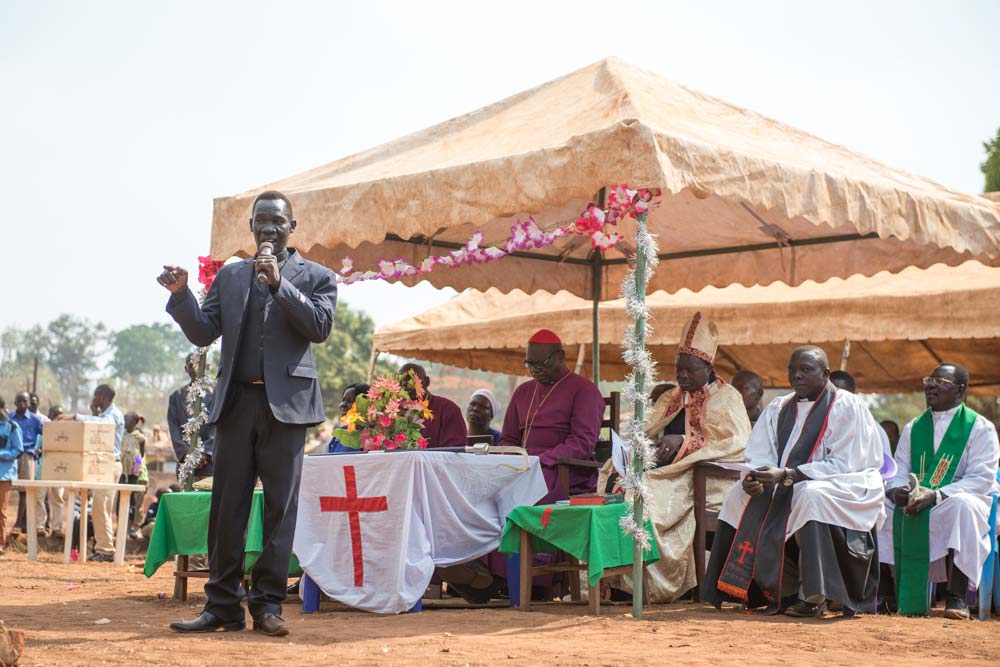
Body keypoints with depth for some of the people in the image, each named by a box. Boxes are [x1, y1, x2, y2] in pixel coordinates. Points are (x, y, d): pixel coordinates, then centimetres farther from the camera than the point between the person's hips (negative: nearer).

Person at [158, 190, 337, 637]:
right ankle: (223, 606, 8)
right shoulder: (229, 276, 16)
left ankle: (267, 604, 4)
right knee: (226, 507, 3)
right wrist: (181, 294, -8)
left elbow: (320, 327, -9)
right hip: (236, 401, 3)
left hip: (285, 402, -3)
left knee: (280, 507, -1)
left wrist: (279, 282, -15)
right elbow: (203, 334, 9)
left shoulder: (315, 276, 7)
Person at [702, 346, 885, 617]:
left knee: (809, 494, -36)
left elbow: (842, 465, -18)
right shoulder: (778, 409, 12)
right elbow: (759, 457, 5)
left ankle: (814, 595, -30)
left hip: (845, 490, -7)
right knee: (739, 495, -9)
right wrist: (753, 477, -21)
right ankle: (781, 590, -12)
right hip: (788, 491, 7)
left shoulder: (848, 407, -8)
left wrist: (787, 475, -27)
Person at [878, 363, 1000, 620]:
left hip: (961, 500, -5)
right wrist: (896, 491, -18)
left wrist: (935, 495, -27)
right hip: (913, 503, 5)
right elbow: (898, 472, 9)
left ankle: (956, 597, -33)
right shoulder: (913, 428, 15)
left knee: (961, 505, -39)